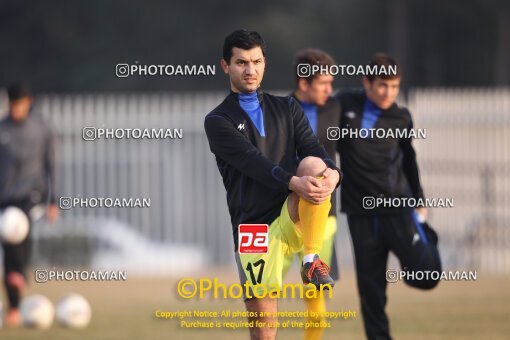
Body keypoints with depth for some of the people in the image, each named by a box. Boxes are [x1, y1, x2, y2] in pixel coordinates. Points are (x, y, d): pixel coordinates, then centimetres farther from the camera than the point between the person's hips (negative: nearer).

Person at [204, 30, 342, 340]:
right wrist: (294, 183, -32)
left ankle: (312, 261, -19)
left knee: (313, 164, -27)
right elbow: (254, 162, -13)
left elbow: (313, 148, 0)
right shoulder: (218, 121, 4)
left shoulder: (287, 108, 16)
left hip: (294, 219, 2)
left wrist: (332, 173, -25)